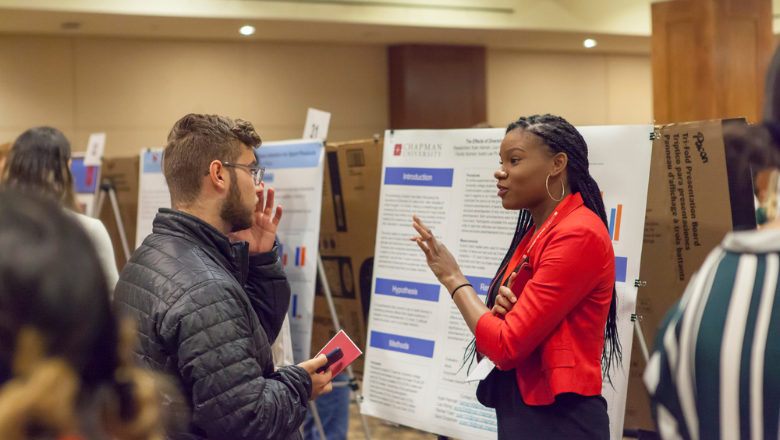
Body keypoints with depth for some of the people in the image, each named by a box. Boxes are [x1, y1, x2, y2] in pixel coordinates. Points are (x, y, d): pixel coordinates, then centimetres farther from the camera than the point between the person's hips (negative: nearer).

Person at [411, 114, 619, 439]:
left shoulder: (578, 235, -16)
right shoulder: (534, 233, 10)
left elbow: (505, 345, -19)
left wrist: (453, 278, -7)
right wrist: (499, 312, -6)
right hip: (517, 413, 8)